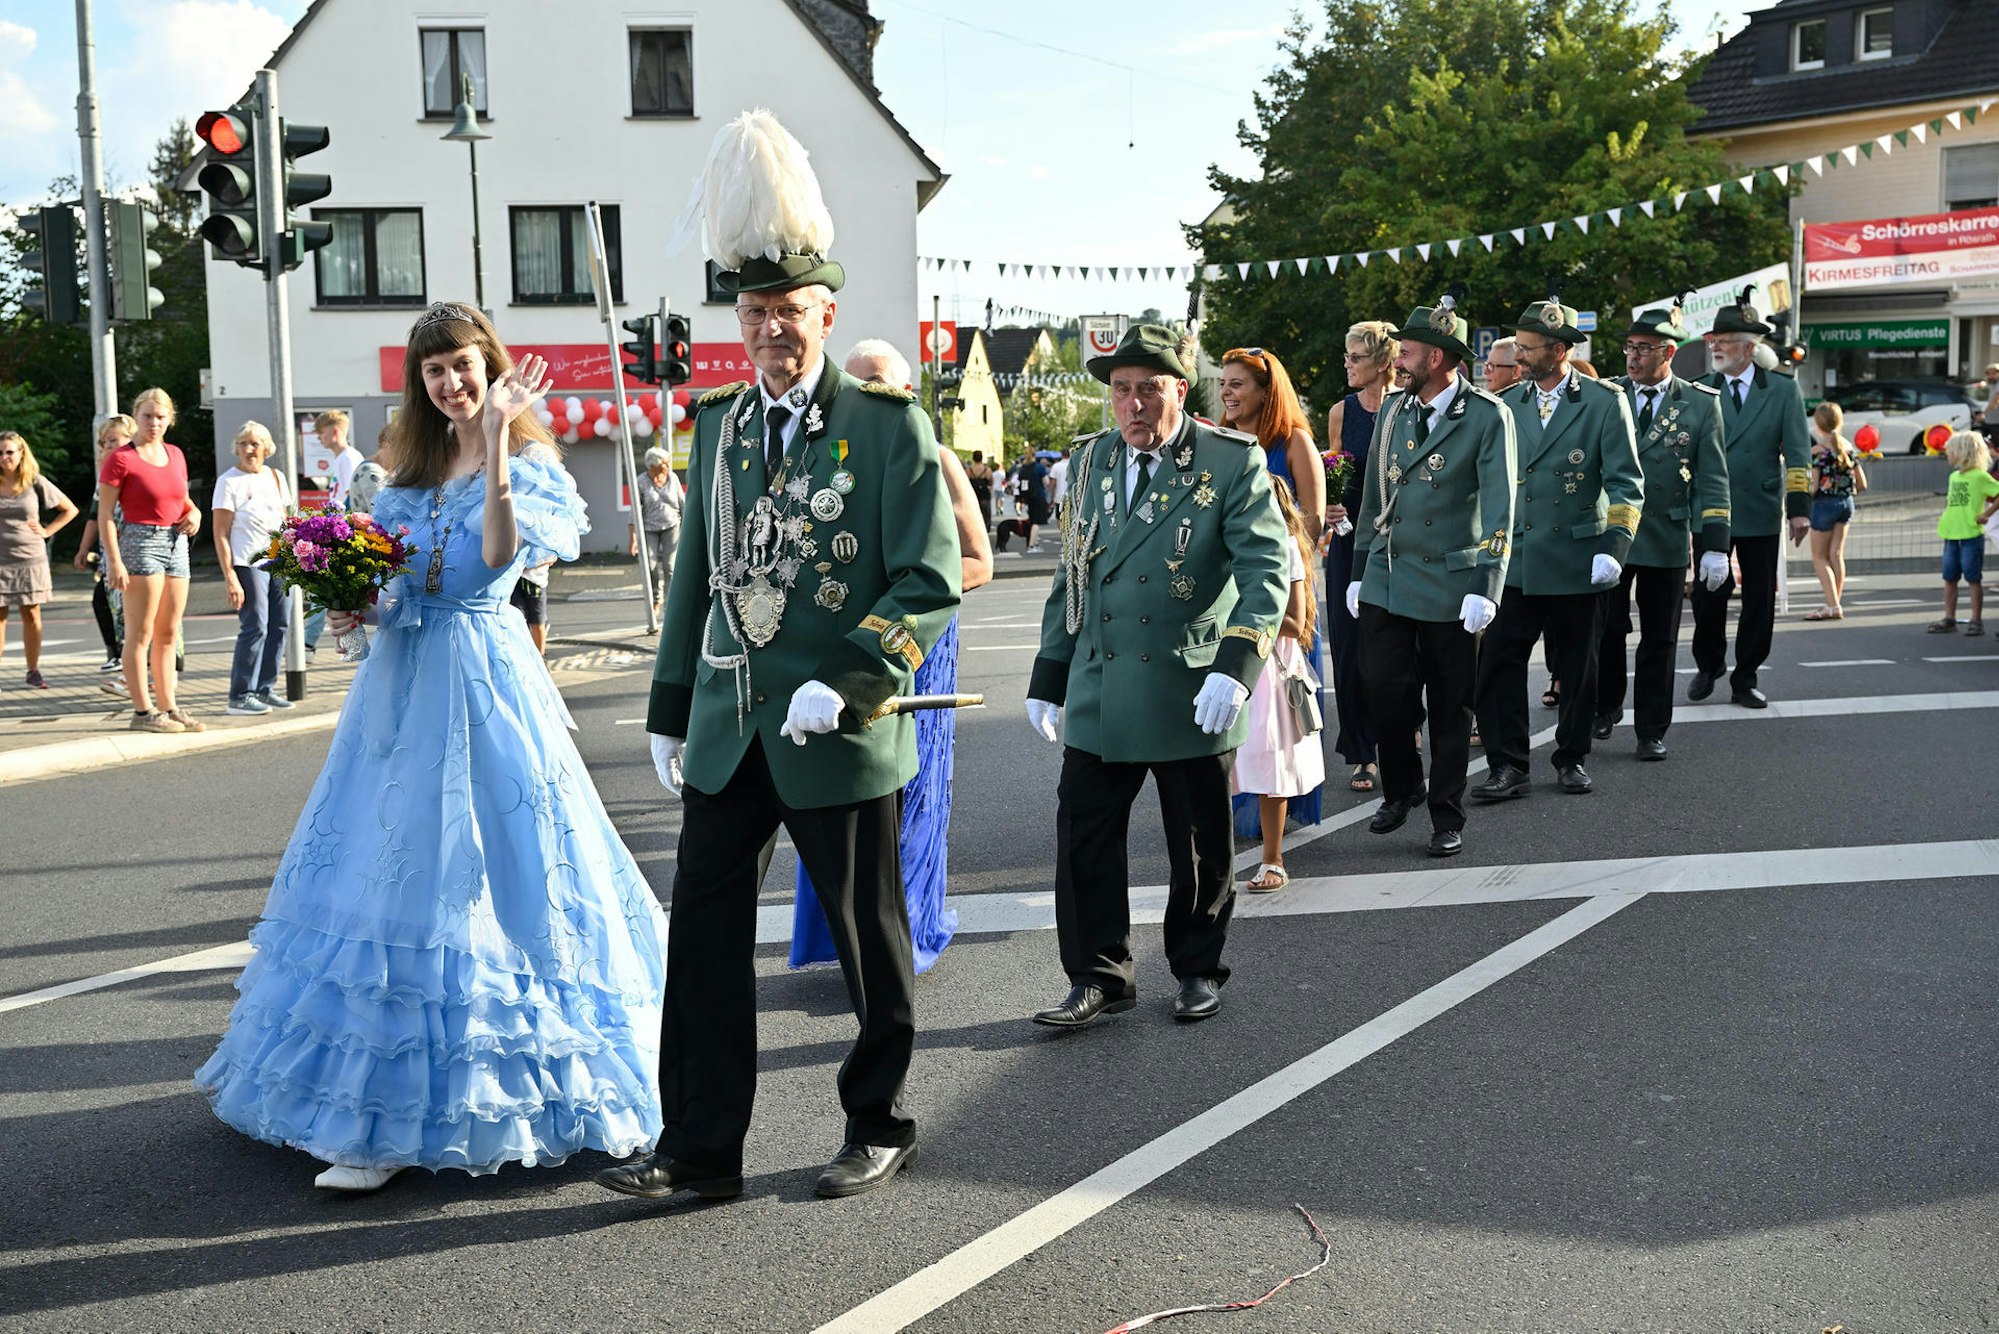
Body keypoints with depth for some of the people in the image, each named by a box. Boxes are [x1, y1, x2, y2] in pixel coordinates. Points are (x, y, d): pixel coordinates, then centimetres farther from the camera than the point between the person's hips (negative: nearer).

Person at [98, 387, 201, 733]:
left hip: (177, 543, 7)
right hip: (141, 541, -7)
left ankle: (169, 707, 17)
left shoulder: (176, 455, 12)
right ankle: (142, 711, -2)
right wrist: (115, 562, -17)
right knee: (141, 633, -5)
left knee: (169, 634, 11)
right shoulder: (120, 459, -8)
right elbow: (105, 514, -10)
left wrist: (194, 513, 4)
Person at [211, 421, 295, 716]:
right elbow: (221, 535, -8)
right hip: (247, 563, -6)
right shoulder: (229, 482, -5)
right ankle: (240, 697, -6)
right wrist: (230, 578, -15)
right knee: (255, 627, -11)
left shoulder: (276, 478, 13)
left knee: (278, 626, 6)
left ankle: (264, 689, 17)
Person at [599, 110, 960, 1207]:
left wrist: (844, 684, -20)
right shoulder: (717, 420, 10)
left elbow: (931, 582, -10)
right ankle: (700, 1147, 16)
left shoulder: (889, 425, -6)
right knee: (704, 933, 5)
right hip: (727, 734, 5)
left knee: (868, 942, 9)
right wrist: (668, 709, 14)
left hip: (839, 738, -4)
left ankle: (878, 1126, 28)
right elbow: (695, 576, 15)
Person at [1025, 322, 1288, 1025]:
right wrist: (1048, 677, 14)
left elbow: (1266, 570, -12)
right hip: (1097, 696, 4)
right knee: (1082, 841, 3)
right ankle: (1099, 976, 18)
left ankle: (1197, 970, 30)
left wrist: (1235, 665, -26)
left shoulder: (1232, 461, -5)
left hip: (1191, 696, -3)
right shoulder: (1091, 460, 10)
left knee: (1199, 850, 10)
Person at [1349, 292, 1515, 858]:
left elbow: (1499, 510, -11)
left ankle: (1446, 816, 18)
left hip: (1450, 585, -4)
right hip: (1386, 579, 4)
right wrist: (1359, 572, 14)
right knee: (1384, 688, -1)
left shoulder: (1488, 416, -7)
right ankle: (1402, 787, 24)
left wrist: (1486, 589, -19)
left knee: (1450, 706, 5)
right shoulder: (1392, 409, 9)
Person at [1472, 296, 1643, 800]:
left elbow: (1626, 483, -6)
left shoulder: (1605, 402, -3)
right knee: (1498, 663, -6)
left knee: (1576, 667, 9)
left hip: (1576, 561, -3)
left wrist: (1613, 548, -15)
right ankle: (1508, 767, 0)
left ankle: (1572, 758, 25)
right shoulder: (1507, 404, 8)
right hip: (1513, 562, 3)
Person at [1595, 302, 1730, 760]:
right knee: (1607, 629, 0)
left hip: (1666, 538, 0)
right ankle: (1607, 707, 24)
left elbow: (1712, 481, 0)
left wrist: (1715, 545, -6)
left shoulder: (1701, 404, 2)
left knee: (1659, 639, 6)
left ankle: (1651, 731, 16)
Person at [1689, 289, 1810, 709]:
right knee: (1707, 595, 0)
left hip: (1761, 515, 1)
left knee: (1759, 600, 5)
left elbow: (1797, 453, 2)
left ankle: (1745, 680, 16)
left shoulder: (1782, 389, 4)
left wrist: (1800, 507, -6)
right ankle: (1708, 666, 23)